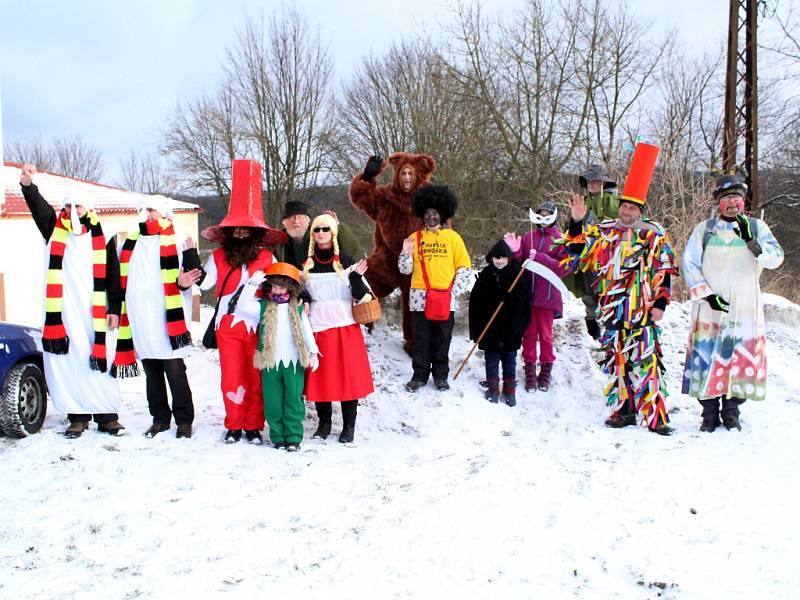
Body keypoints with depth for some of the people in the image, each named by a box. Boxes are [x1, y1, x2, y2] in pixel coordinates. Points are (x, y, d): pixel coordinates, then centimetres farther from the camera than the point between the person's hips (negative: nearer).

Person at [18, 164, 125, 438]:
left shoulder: (102, 237, 5)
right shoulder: (55, 229, 8)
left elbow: (113, 276, 4)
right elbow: (38, 207, -11)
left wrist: (114, 309, -1)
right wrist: (27, 185, -30)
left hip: (93, 311, -2)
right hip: (61, 310, 2)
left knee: (96, 362, -2)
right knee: (66, 361, 3)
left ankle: (106, 415, 6)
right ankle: (78, 415, 12)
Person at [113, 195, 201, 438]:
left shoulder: (174, 243, -1)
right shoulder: (131, 243, 16)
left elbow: (187, 277, -3)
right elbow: (121, 279, 20)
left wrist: (183, 283, -25)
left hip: (165, 318, -5)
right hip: (139, 317, 5)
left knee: (174, 369, -4)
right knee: (151, 370, 11)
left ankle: (184, 419, 5)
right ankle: (160, 418, 21)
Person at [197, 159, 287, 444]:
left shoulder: (266, 258, 6)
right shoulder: (218, 256, 7)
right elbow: (203, 282, 0)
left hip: (258, 326, 0)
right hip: (228, 325, 1)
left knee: (257, 378, 2)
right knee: (232, 377, 3)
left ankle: (254, 426, 11)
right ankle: (234, 426, 15)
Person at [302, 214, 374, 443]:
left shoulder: (345, 261, 2)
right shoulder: (306, 264, 8)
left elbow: (360, 295, -2)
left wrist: (356, 277, -19)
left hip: (345, 327, -2)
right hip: (317, 328, 2)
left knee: (348, 374, -2)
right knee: (320, 377, 3)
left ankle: (349, 426, 9)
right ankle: (324, 423, 18)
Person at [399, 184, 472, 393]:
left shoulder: (452, 237, 6)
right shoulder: (415, 238, 7)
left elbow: (464, 267, 5)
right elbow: (406, 269, 6)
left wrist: (454, 291, -5)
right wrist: (406, 254, -12)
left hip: (445, 300, 0)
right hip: (420, 298, 0)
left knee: (442, 340, 6)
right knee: (421, 340, 4)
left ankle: (440, 375, 17)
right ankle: (420, 375, 13)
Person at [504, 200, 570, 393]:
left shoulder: (559, 240, -2)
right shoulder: (528, 237, 6)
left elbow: (565, 267, -10)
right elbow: (518, 264, 6)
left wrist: (540, 258, -18)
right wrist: (515, 252, -15)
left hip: (547, 295, -2)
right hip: (527, 293, 2)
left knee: (545, 334, 7)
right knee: (529, 333, 8)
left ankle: (546, 369, 20)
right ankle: (530, 369, 17)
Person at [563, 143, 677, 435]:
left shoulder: (655, 235, 3)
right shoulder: (604, 232, 12)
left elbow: (665, 273, 1)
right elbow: (577, 252, 10)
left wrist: (660, 304, -6)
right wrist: (576, 222, 0)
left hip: (642, 311, -4)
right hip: (613, 310, 4)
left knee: (645, 362, -11)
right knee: (617, 361, 9)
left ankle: (656, 416, -9)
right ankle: (623, 411, 20)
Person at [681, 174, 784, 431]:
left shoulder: (756, 227, 7)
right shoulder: (704, 229, 5)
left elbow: (776, 258, -5)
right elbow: (689, 264, 2)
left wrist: (751, 240, -21)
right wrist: (708, 295, -8)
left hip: (745, 311, 1)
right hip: (710, 308, -1)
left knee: (742, 360, 2)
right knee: (707, 360, -3)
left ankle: (731, 411, 16)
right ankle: (709, 413, 8)